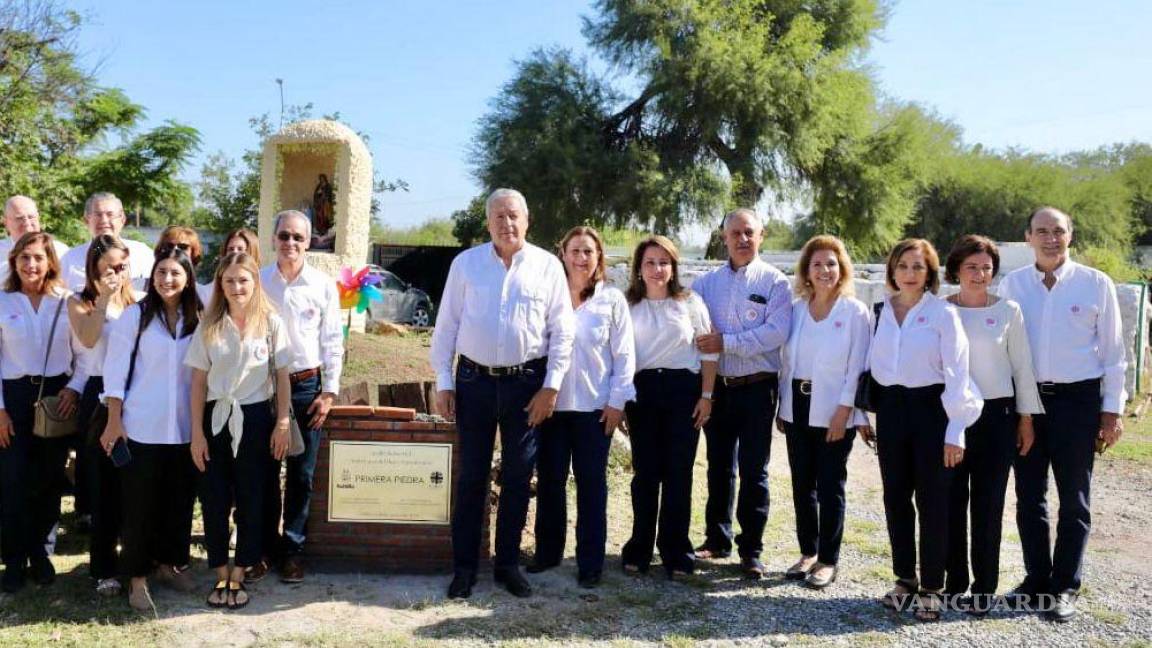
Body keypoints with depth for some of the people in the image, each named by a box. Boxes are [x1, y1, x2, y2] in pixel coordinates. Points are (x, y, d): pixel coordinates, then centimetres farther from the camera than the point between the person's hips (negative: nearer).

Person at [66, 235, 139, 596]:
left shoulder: (139, 301, 6)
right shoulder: (80, 302, 4)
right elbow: (88, 338, -17)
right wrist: (105, 297, -16)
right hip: (101, 397, -1)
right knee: (104, 485, 4)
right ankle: (104, 568, 16)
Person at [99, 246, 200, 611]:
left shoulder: (198, 319, 4)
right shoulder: (135, 316, -3)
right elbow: (115, 369, -4)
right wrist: (114, 421, -8)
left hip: (184, 427, 3)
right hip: (142, 427, -3)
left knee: (180, 499, 10)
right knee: (140, 502, 4)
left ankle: (169, 563, 28)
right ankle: (137, 577, 15)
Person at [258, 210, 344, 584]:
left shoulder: (323, 286, -1)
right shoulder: (257, 282, 0)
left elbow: (333, 343, 1)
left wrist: (329, 393, -3)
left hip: (307, 387, 0)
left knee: (302, 476, 6)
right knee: (265, 473, 8)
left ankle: (292, 550, 19)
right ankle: (263, 549, 21)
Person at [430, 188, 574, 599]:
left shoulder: (548, 266, 0)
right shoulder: (466, 263, 2)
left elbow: (562, 331, 1)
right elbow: (446, 326, 4)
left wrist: (551, 385, -5)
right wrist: (443, 382, 0)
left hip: (527, 384, 0)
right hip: (474, 381, 0)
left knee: (518, 477, 9)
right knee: (471, 477, 6)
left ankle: (508, 564, 23)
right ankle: (464, 567, 18)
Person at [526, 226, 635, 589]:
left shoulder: (612, 300, 2)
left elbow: (624, 355, 1)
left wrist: (617, 401, -5)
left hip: (595, 406, -1)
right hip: (552, 403, 2)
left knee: (592, 485, 5)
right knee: (549, 481, 9)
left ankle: (590, 563, 14)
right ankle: (547, 552, 24)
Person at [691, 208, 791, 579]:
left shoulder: (775, 282, -3)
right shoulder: (708, 282, 10)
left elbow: (775, 333, -15)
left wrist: (726, 342, -18)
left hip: (757, 388, -4)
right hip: (717, 386, 4)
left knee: (753, 471, 2)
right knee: (719, 467, 13)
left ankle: (751, 551, 12)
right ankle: (717, 540, 27)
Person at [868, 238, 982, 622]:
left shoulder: (943, 313, -5)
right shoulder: (881, 312, 7)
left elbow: (957, 374, -7)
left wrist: (955, 432, -11)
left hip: (930, 407, -4)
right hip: (891, 407, 4)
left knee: (932, 500, 2)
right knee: (895, 496, 10)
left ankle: (931, 587, 14)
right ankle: (905, 578, 24)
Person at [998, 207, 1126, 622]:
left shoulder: (1096, 284, -3)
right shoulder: (1011, 285, 2)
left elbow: (1113, 352, 1)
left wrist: (1112, 411, -2)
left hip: (1077, 400, -2)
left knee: (1073, 499, 7)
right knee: (1029, 496, 10)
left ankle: (1065, 587, 19)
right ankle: (1036, 579, 25)